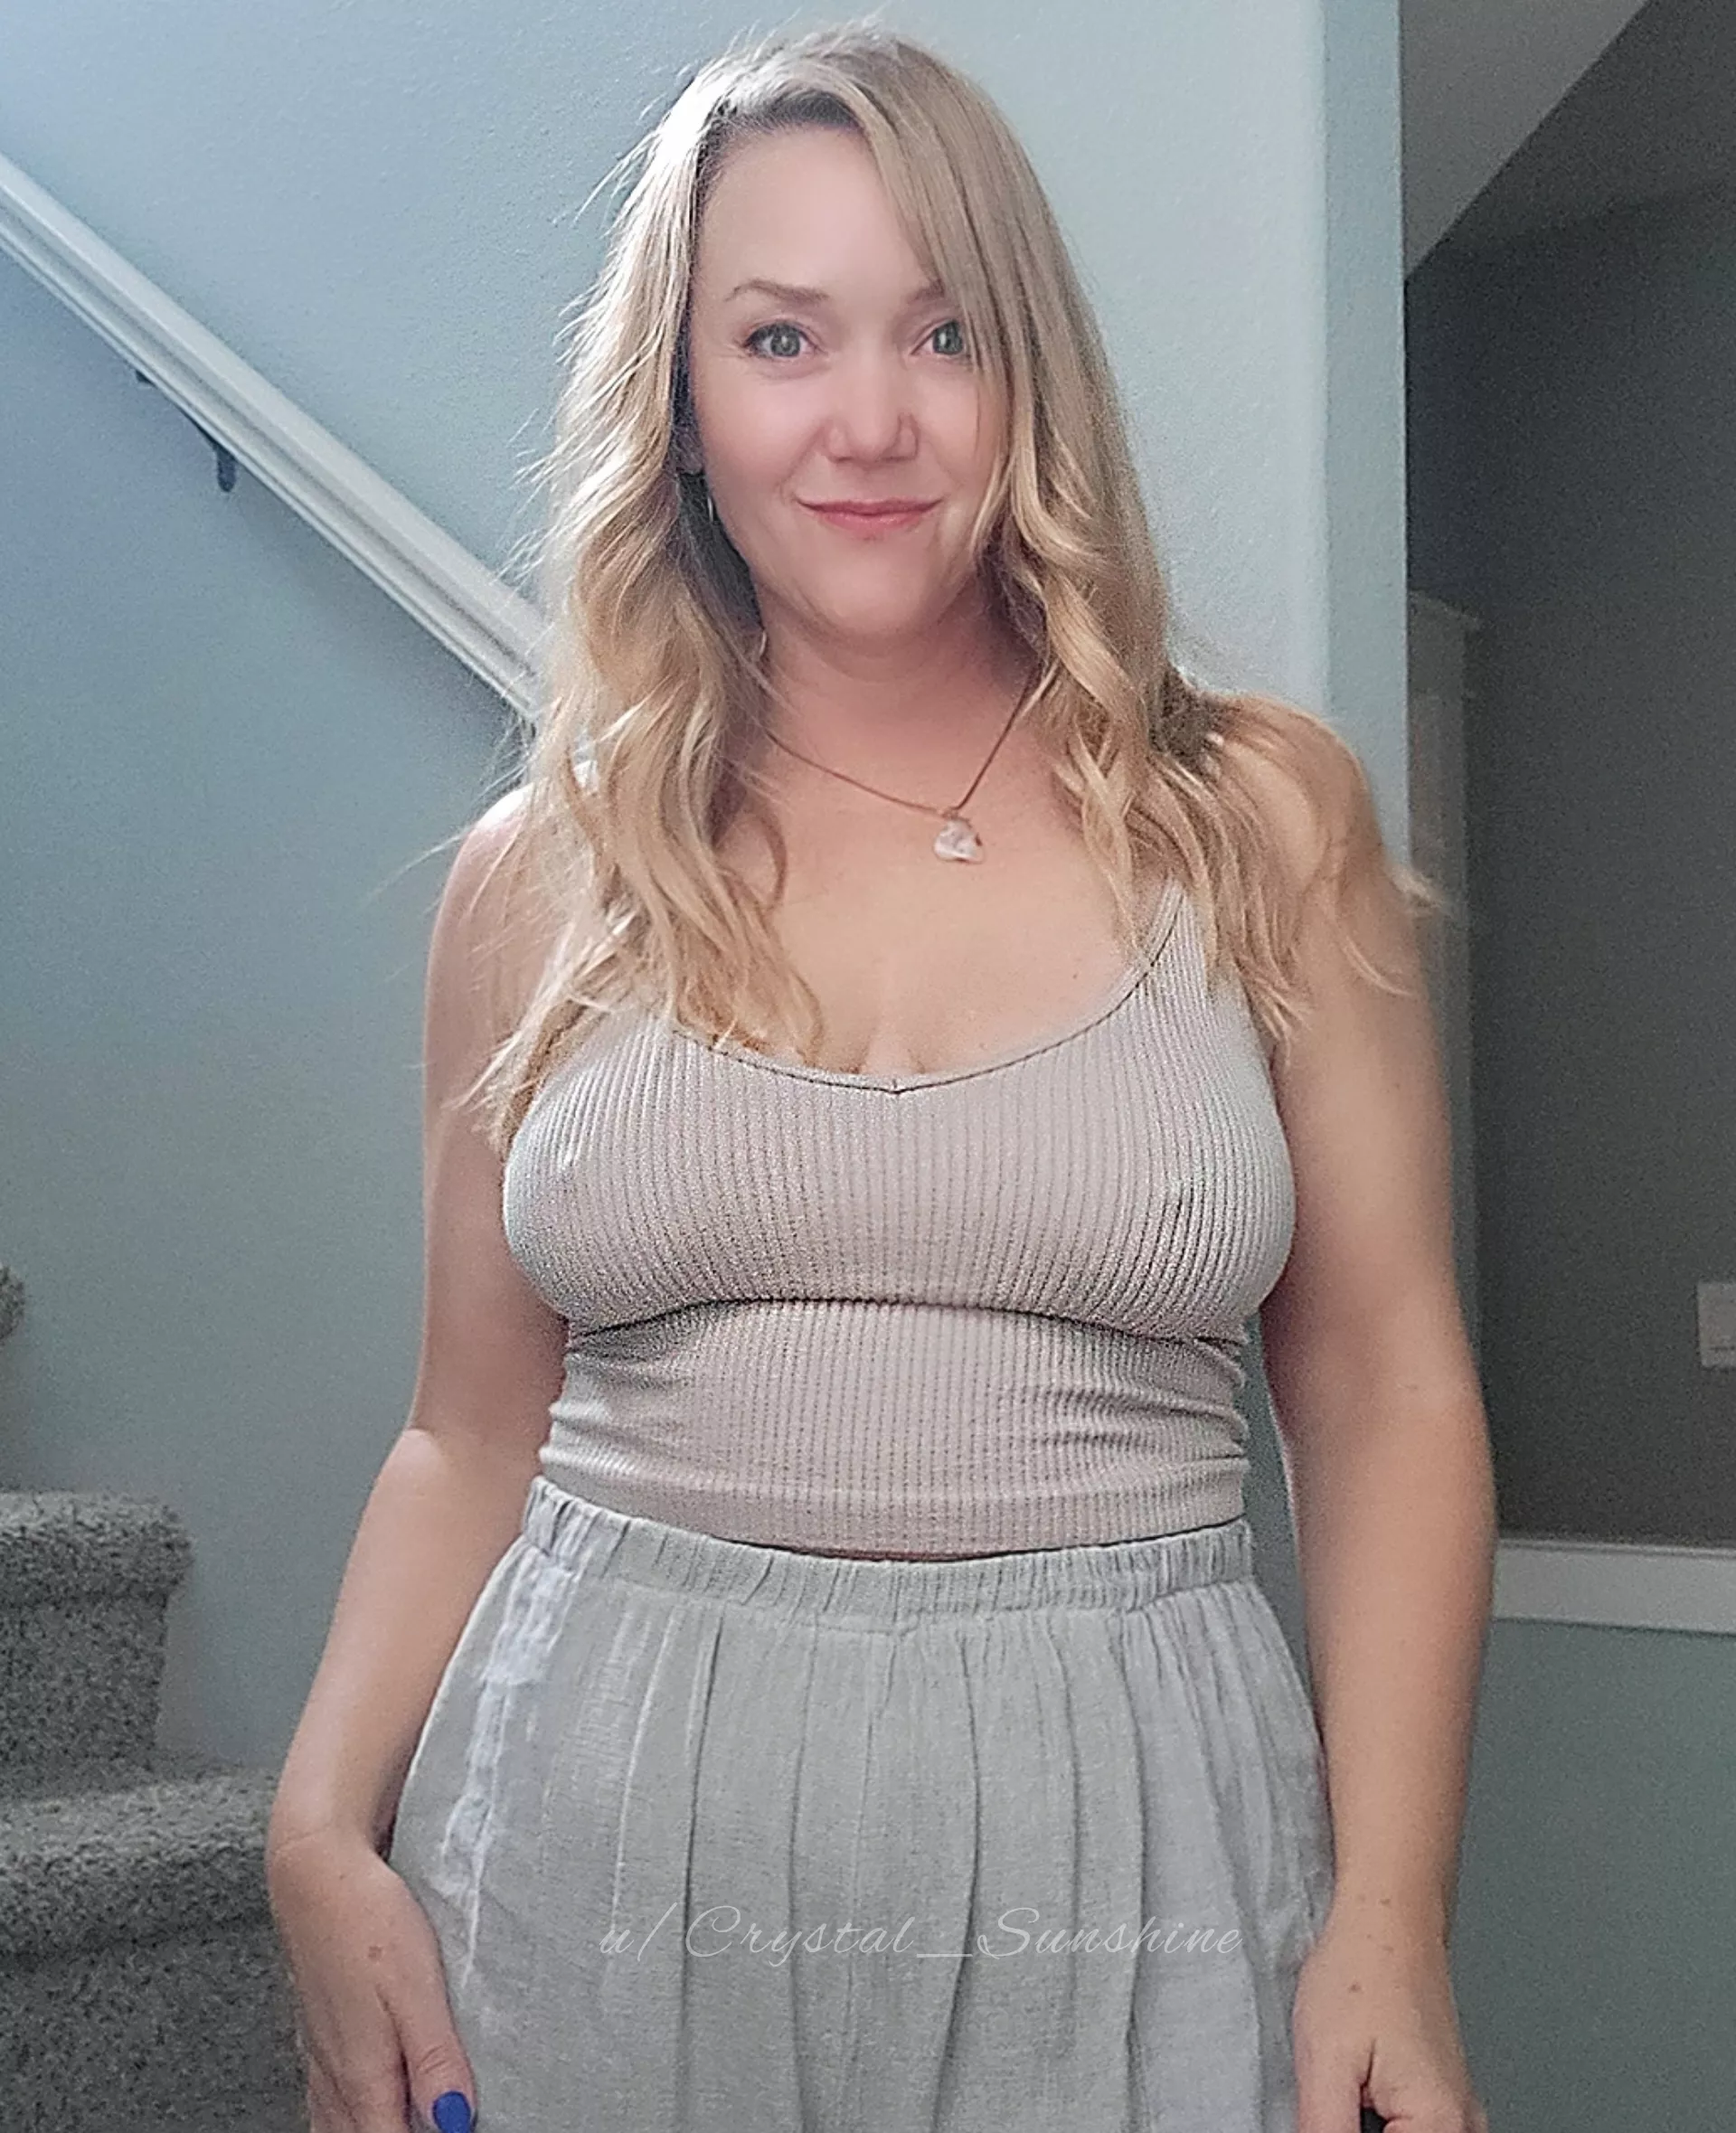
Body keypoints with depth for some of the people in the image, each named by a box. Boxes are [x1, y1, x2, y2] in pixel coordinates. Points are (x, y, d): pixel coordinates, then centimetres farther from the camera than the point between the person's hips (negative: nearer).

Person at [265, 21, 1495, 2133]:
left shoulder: (1259, 817, -1)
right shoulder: (540, 877, 2)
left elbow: (1386, 1402, 0)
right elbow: (473, 1441, 8)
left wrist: (1390, 1920, -9)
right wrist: (322, 1834, -6)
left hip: (1115, 1866, -1)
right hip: (601, 1859, 1)